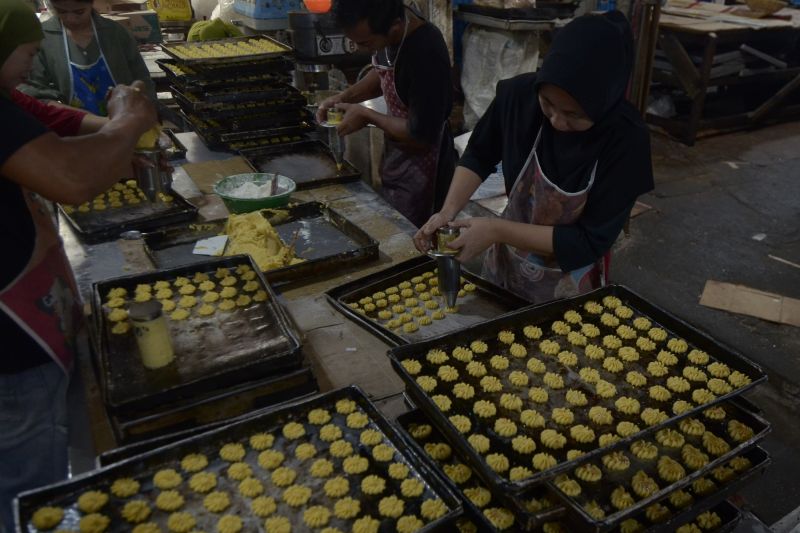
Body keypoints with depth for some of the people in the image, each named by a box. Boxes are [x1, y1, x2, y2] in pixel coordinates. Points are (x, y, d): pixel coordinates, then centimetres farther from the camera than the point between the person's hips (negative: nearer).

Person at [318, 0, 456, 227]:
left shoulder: (426, 55, -32)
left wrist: (366, 116, -17)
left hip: (421, 166, -8)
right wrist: (346, 96, -3)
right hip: (396, 154, 8)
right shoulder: (388, 28, -8)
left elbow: (421, 136, -27)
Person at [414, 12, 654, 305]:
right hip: (506, 262, 3)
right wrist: (448, 211, -18)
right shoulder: (519, 94, -21)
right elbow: (478, 155, -3)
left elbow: (592, 241, -24)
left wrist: (497, 230, -29)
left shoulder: (627, 139, -28)